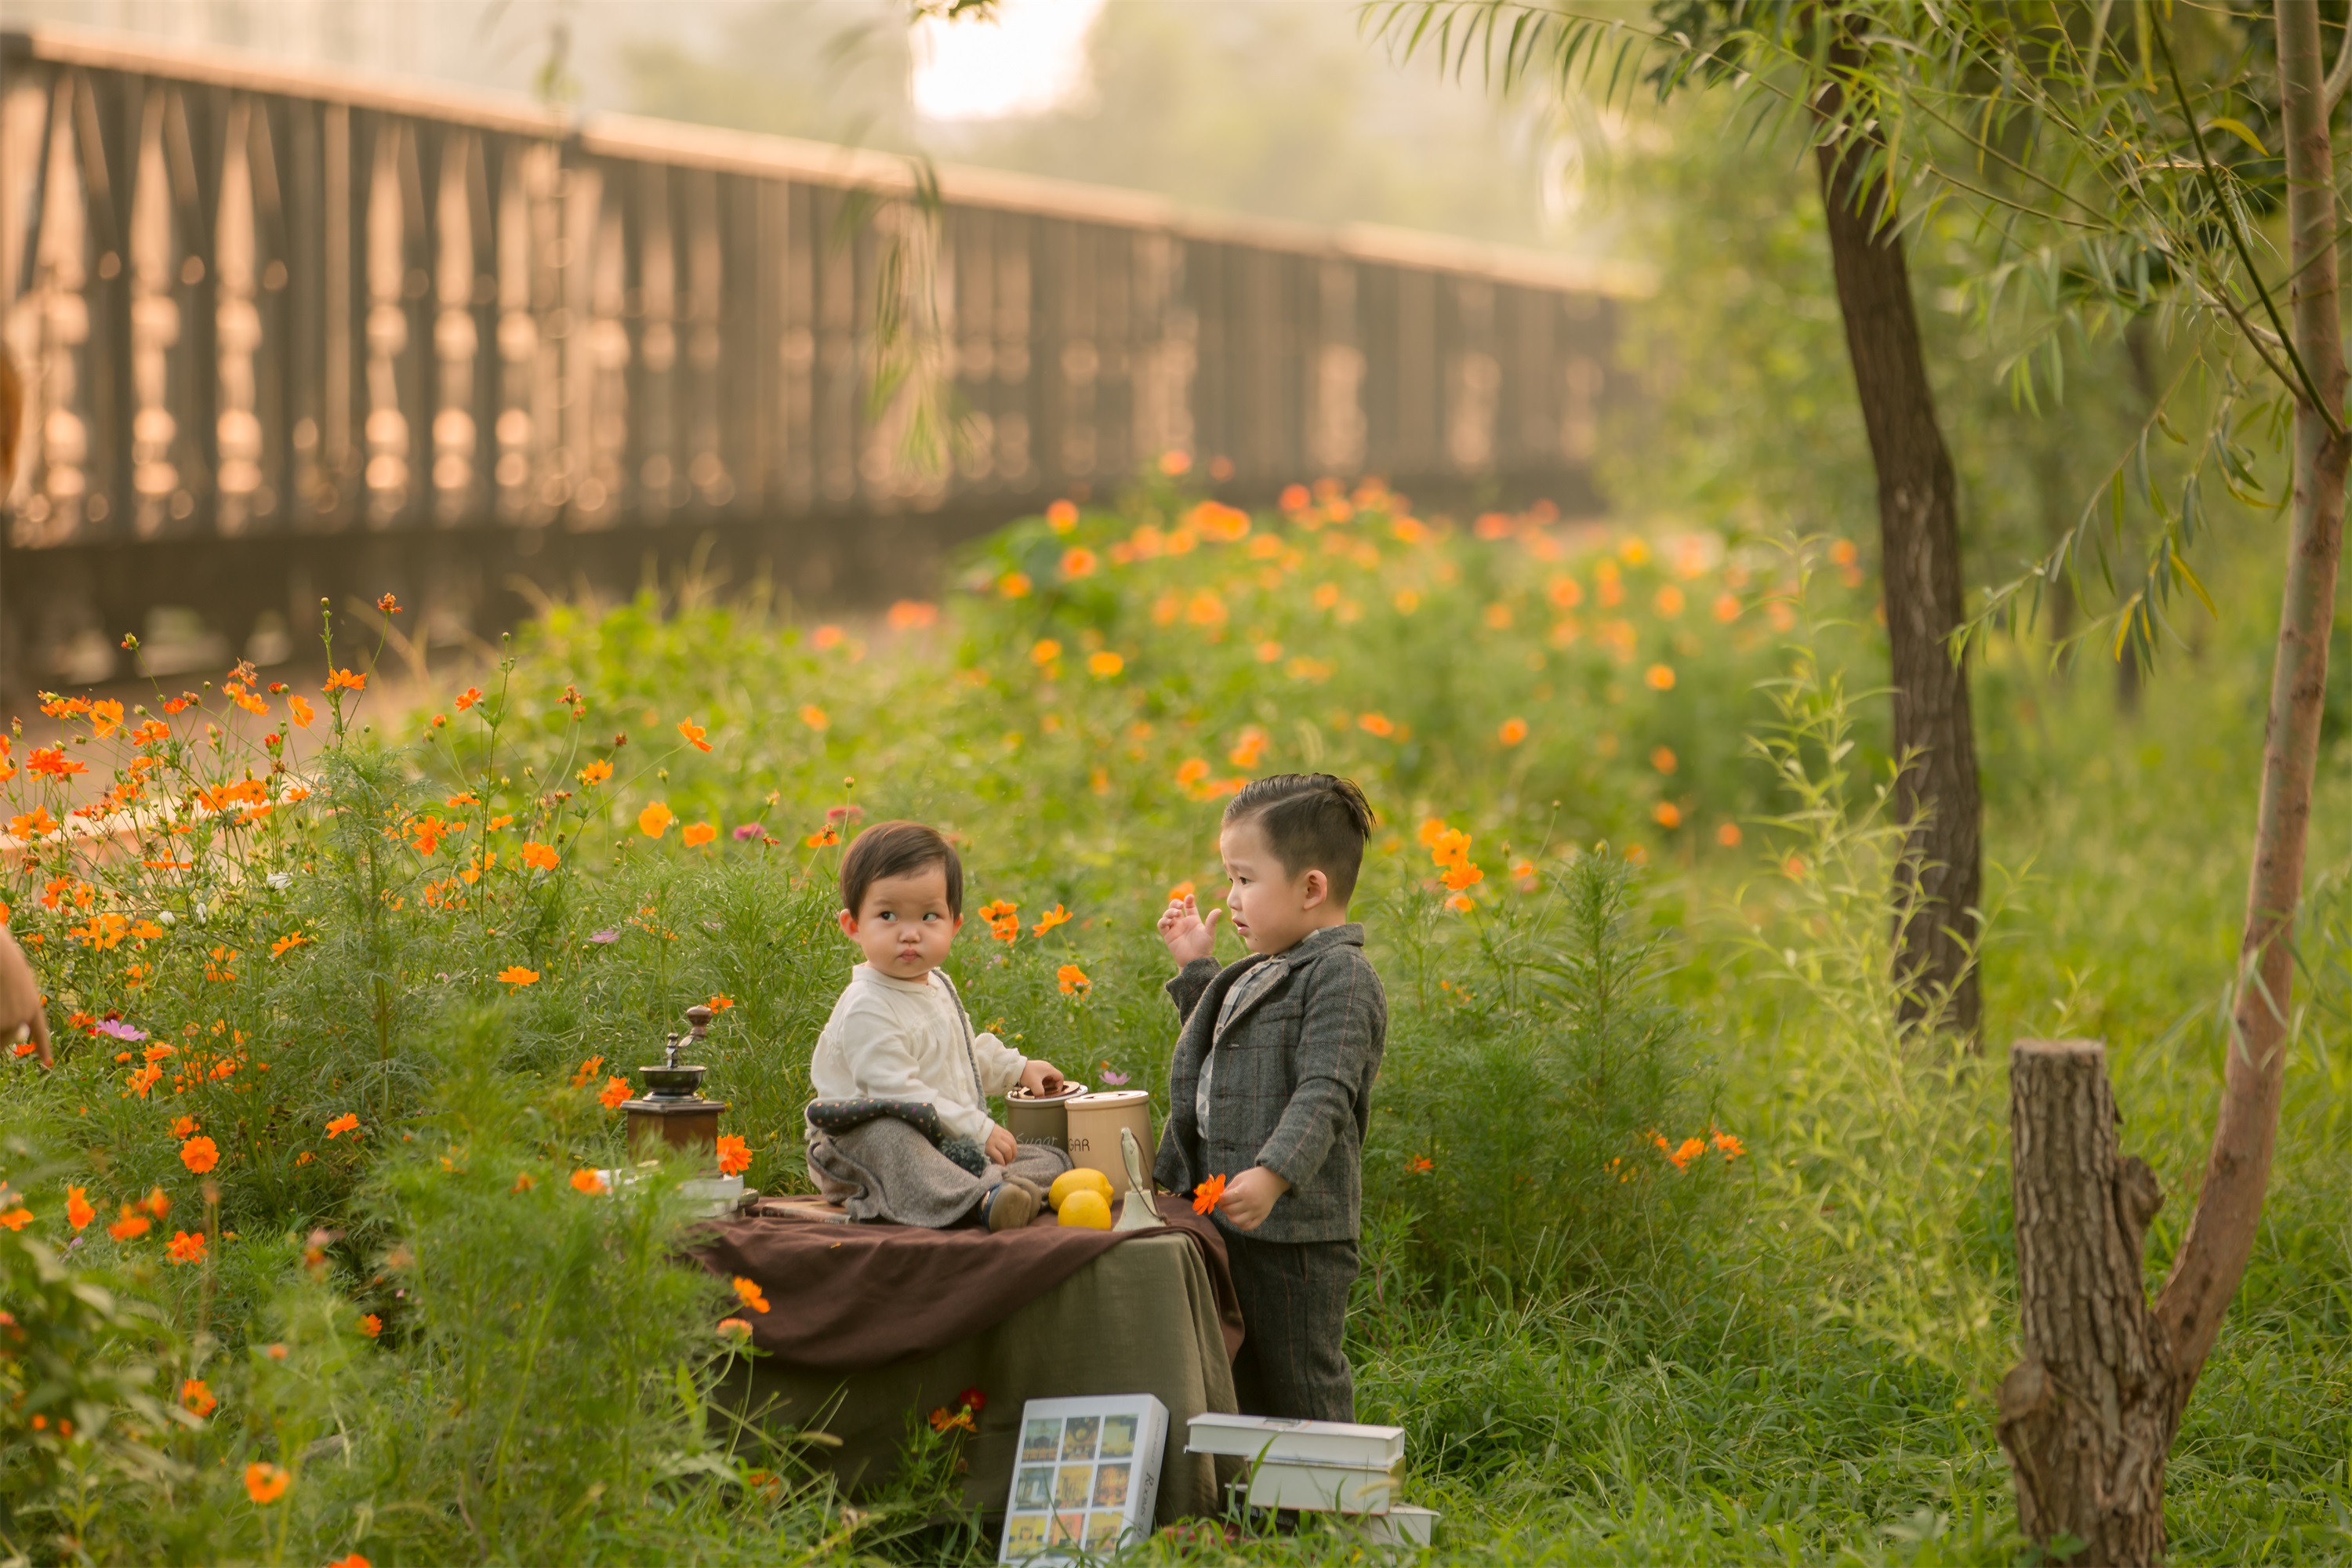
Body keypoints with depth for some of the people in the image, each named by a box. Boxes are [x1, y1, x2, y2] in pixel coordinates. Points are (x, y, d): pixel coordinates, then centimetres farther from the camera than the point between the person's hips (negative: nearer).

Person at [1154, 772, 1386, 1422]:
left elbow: (1324, 1094, -24)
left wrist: (1274, 1174, -37)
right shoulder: (1264, 974, 17)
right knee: (1246, 1389, 15)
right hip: (1230, 1219, 10)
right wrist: (1196, 967, 28)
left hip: (1295, 1229, -10)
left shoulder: (1340, 977, -13)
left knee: (1302, 1392, -3)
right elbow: (1225, 1055, 34)